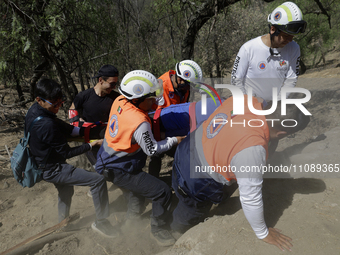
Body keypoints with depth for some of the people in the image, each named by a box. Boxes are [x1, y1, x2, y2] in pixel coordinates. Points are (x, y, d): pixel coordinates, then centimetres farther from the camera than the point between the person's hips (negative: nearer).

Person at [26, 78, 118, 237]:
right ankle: (100, 222, 1)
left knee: (66, 190, 34)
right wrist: (92, 145, -16)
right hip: (53, 170, -10)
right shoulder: (47, 125, -33)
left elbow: (64, 128, 3)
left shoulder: (34, 110, -4)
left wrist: (83, 131, -10)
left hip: (44, 164, 10)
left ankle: (63, 222, 56)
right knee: (98, 180, -14)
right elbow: (66, 153, -23)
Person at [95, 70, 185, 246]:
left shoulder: (119, 101, -9)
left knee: (137, 190, 32)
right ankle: (157, 230, 14)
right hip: (119, 171, -9)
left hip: (107, 161, 9)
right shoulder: (140, 123, -31)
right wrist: (174, 140, -6)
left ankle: (131, 219, 55)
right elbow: (152, 150, -18)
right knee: (163, 193, -6)